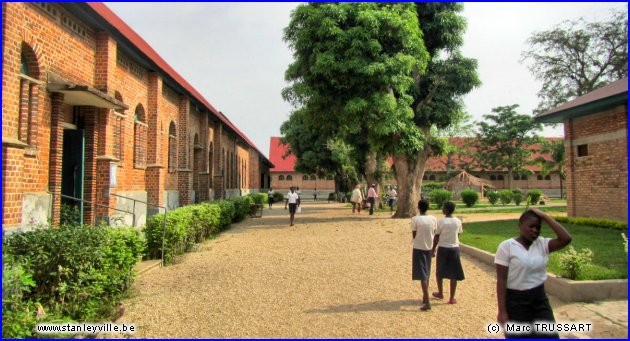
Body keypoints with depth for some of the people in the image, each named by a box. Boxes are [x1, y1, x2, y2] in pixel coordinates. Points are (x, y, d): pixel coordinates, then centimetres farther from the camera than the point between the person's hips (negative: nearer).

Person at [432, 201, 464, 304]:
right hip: (454, 248, 2)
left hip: (442, 248, -2)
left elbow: (436, 237, -7)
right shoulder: (458, 221, -3)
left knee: (439, 272, 18)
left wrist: (433, 250, 3)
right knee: (454, 274, 7)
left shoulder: (441, 222, -12)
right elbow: (458, 235, 7)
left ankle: (440, 293, 31)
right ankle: (452, 298, 9)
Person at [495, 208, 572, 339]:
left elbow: (566, 239, -15)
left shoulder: (542, 244, 2)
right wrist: (502, 311, -15)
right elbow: (501, 281, -12)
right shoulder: (507, 247, -11)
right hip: (516, 301, -4)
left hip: (540, 299, 4)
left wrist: (544, 216, -12)